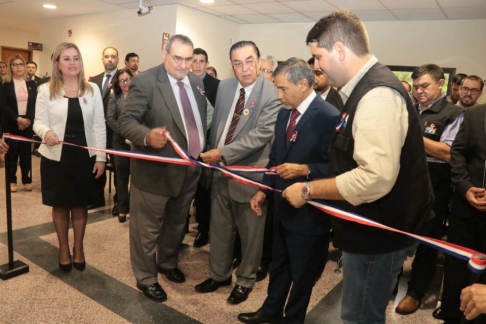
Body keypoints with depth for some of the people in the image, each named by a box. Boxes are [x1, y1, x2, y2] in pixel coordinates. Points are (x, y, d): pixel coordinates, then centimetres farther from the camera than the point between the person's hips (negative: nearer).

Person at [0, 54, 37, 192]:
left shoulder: (31, 84, 7)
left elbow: (35, 105, 1)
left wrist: (27, 120, -12)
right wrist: (18, 119, -18)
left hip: (28, 123, 2)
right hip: (11, 124, -1)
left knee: (26, 152, 5)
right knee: (12, 152, 4)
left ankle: (27, 180, 14)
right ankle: (12, 180, 14)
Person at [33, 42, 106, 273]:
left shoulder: (92, 89, 1)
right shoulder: (46, 90, -2)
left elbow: (99, 126, 1)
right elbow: (39, 122, 0)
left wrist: (100, 158, -3)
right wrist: (46, 132, -25)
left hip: (85, 157, 1)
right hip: (56, 157, 0)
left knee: (80, 205, 12)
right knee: (60, 205, 12)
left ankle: (78, 249, 31)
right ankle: (64, 249, 31)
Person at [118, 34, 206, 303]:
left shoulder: (196, 82, 5)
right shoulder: (145, 81, -15)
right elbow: (125, 121, -21)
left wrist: (204, 153, 8)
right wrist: (147, 136, -40)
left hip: (190, 170, 6)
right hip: (156, 170, -6)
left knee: (177, 225, 24)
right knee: (147, 229, 11)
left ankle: (168, 263, 50)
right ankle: (146, 278, 34)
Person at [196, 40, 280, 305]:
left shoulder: (272, 95, -16)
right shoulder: (225, 86, 3)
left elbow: (260, 135, -23)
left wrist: (222, 153, -25)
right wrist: (211, 153, 7)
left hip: (248, 173, -5)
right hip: (220, 169, 6)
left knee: (249, 232, 13)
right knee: (219, 228, 18)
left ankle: (245, 280, 35)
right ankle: (219, 274, 39)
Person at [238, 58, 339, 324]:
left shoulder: (329, 117, -19)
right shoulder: (284, 113, 4)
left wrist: (305, 170, -27)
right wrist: (263, 190, 5)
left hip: (308, 211, -7)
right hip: (282, 205, 7)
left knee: (302, 272, 15)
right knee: (278, 264, 24)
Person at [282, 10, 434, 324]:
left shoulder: (377, 94, -24)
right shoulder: (367, 87, 10)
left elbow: (375, 178, -34)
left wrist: (309, 189, -23)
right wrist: (310, 170, 13)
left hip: (377, 235, -10)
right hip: (370, 228, 10)